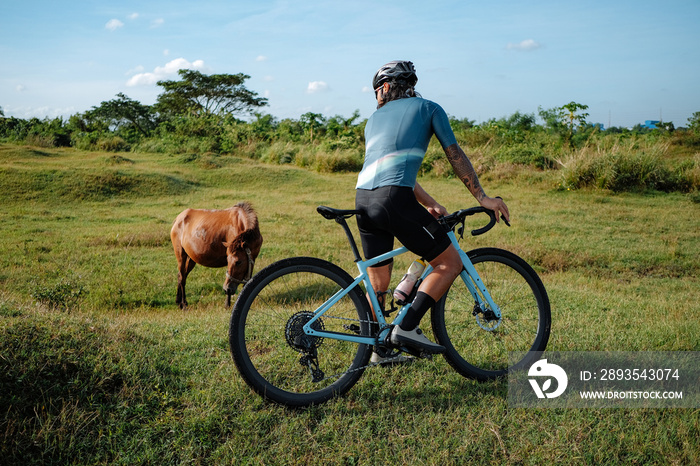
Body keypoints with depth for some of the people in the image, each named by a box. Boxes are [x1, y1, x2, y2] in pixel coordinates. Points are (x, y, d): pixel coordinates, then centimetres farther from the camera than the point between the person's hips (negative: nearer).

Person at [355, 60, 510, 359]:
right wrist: (482, 198, 17)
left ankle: (377, 348, 29)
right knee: (450, 263, 4)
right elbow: (456, 156, 13)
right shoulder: (429, 108, 15)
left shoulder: (375, 118, 29)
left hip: (363, 200, 6)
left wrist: (430, 205, 35)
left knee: (378, 283, 19)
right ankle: (406, 328, -6)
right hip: (394, 200, -6)